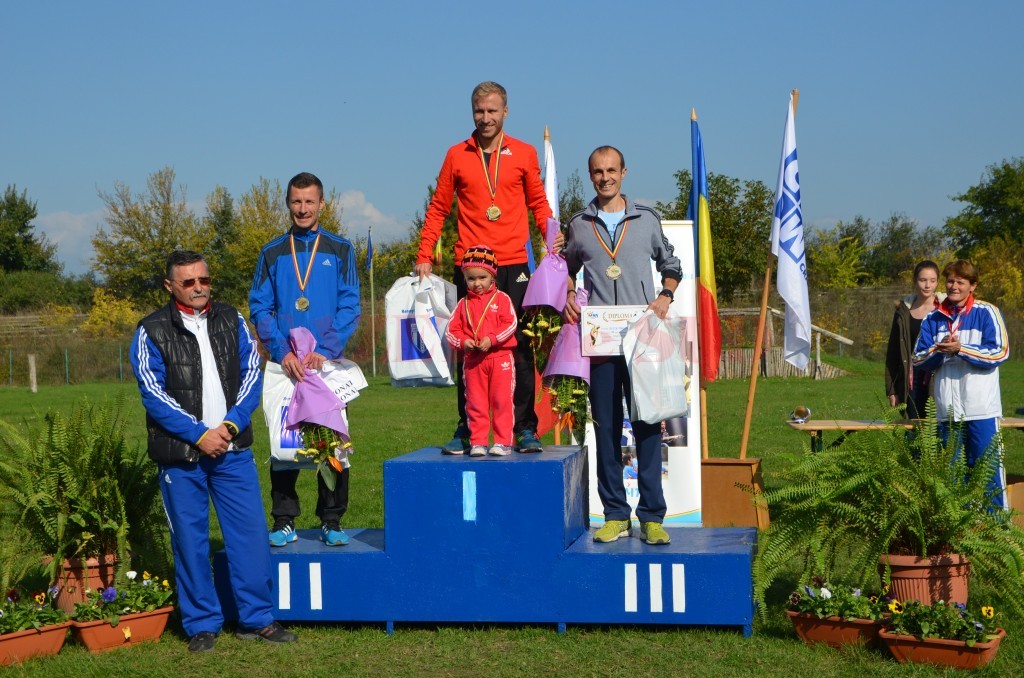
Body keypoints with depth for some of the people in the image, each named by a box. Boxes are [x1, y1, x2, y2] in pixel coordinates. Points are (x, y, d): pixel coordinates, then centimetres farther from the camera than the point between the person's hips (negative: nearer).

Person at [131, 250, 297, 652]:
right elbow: (153, 395, -7)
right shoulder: (152, 332, -1)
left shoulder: (231, 321, 10)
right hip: (180, 454, -2)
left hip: (233, 449, 3)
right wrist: (199, 434, -13)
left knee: (250, 533, 2)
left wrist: (231, 424, -9)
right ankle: (201, 625, 16)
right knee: (190, 540, 4)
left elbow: (251, 374, 5)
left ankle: (257, 619, 13)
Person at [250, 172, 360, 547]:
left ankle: (332, 521, 9)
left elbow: (350, 306, 0)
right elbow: (259, 308, 4)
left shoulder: (340, 250, 7)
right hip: (285, 364, 1)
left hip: (329, 362, -1)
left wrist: (325, 351, -13)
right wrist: (283, 353, -11)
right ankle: (284, 521, 7)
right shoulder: (272, 254, 10)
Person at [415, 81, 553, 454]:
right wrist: (424, 255, 4)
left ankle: (525, 428, 5)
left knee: (520, 348, -1)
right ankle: (466, 430, 9)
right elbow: (438, 208, 12)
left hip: (514, 264, 0)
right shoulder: (457, 155, 9)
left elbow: (538, 203, 15)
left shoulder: (524, 154, 9)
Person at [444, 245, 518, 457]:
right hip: (473, 360, 3)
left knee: (502, 401, -1)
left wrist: (491, 339, -19)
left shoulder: (501, 298, 3)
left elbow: (511, 324, -8)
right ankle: (477, 443, 9)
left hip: (500, 358, -3)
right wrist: (463, 342, -12)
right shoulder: (464, 303, 11)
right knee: (475, 404, 4)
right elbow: (451, 330, 8)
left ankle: (503, 442, 3)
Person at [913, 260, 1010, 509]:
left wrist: (961, 349, -17)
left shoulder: (987, 313, 0)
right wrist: (937, 351, -11)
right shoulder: (933, 318, 12)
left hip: (982, 410, -4)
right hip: (947, 411, 4)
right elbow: (917, 360, 9)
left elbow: (1000, 352, -9)